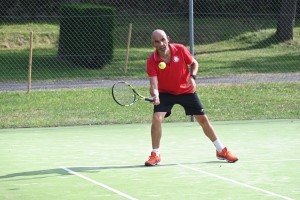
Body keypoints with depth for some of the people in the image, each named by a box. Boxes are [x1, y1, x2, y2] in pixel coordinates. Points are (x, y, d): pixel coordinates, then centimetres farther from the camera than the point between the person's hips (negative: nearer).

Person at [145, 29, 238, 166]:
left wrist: (192, 77, -21)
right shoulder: (152, 61, -23)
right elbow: (154, 84, -27)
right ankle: (155, 155, -6)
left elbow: (194, 63, -2)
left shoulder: (180, 49, -18)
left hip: (186, 91, 1)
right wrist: (155, 96, -49)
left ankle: (221, 151, 21)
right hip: (165, 93, -1)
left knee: (203, 120, 5)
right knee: (156, 119, -22)